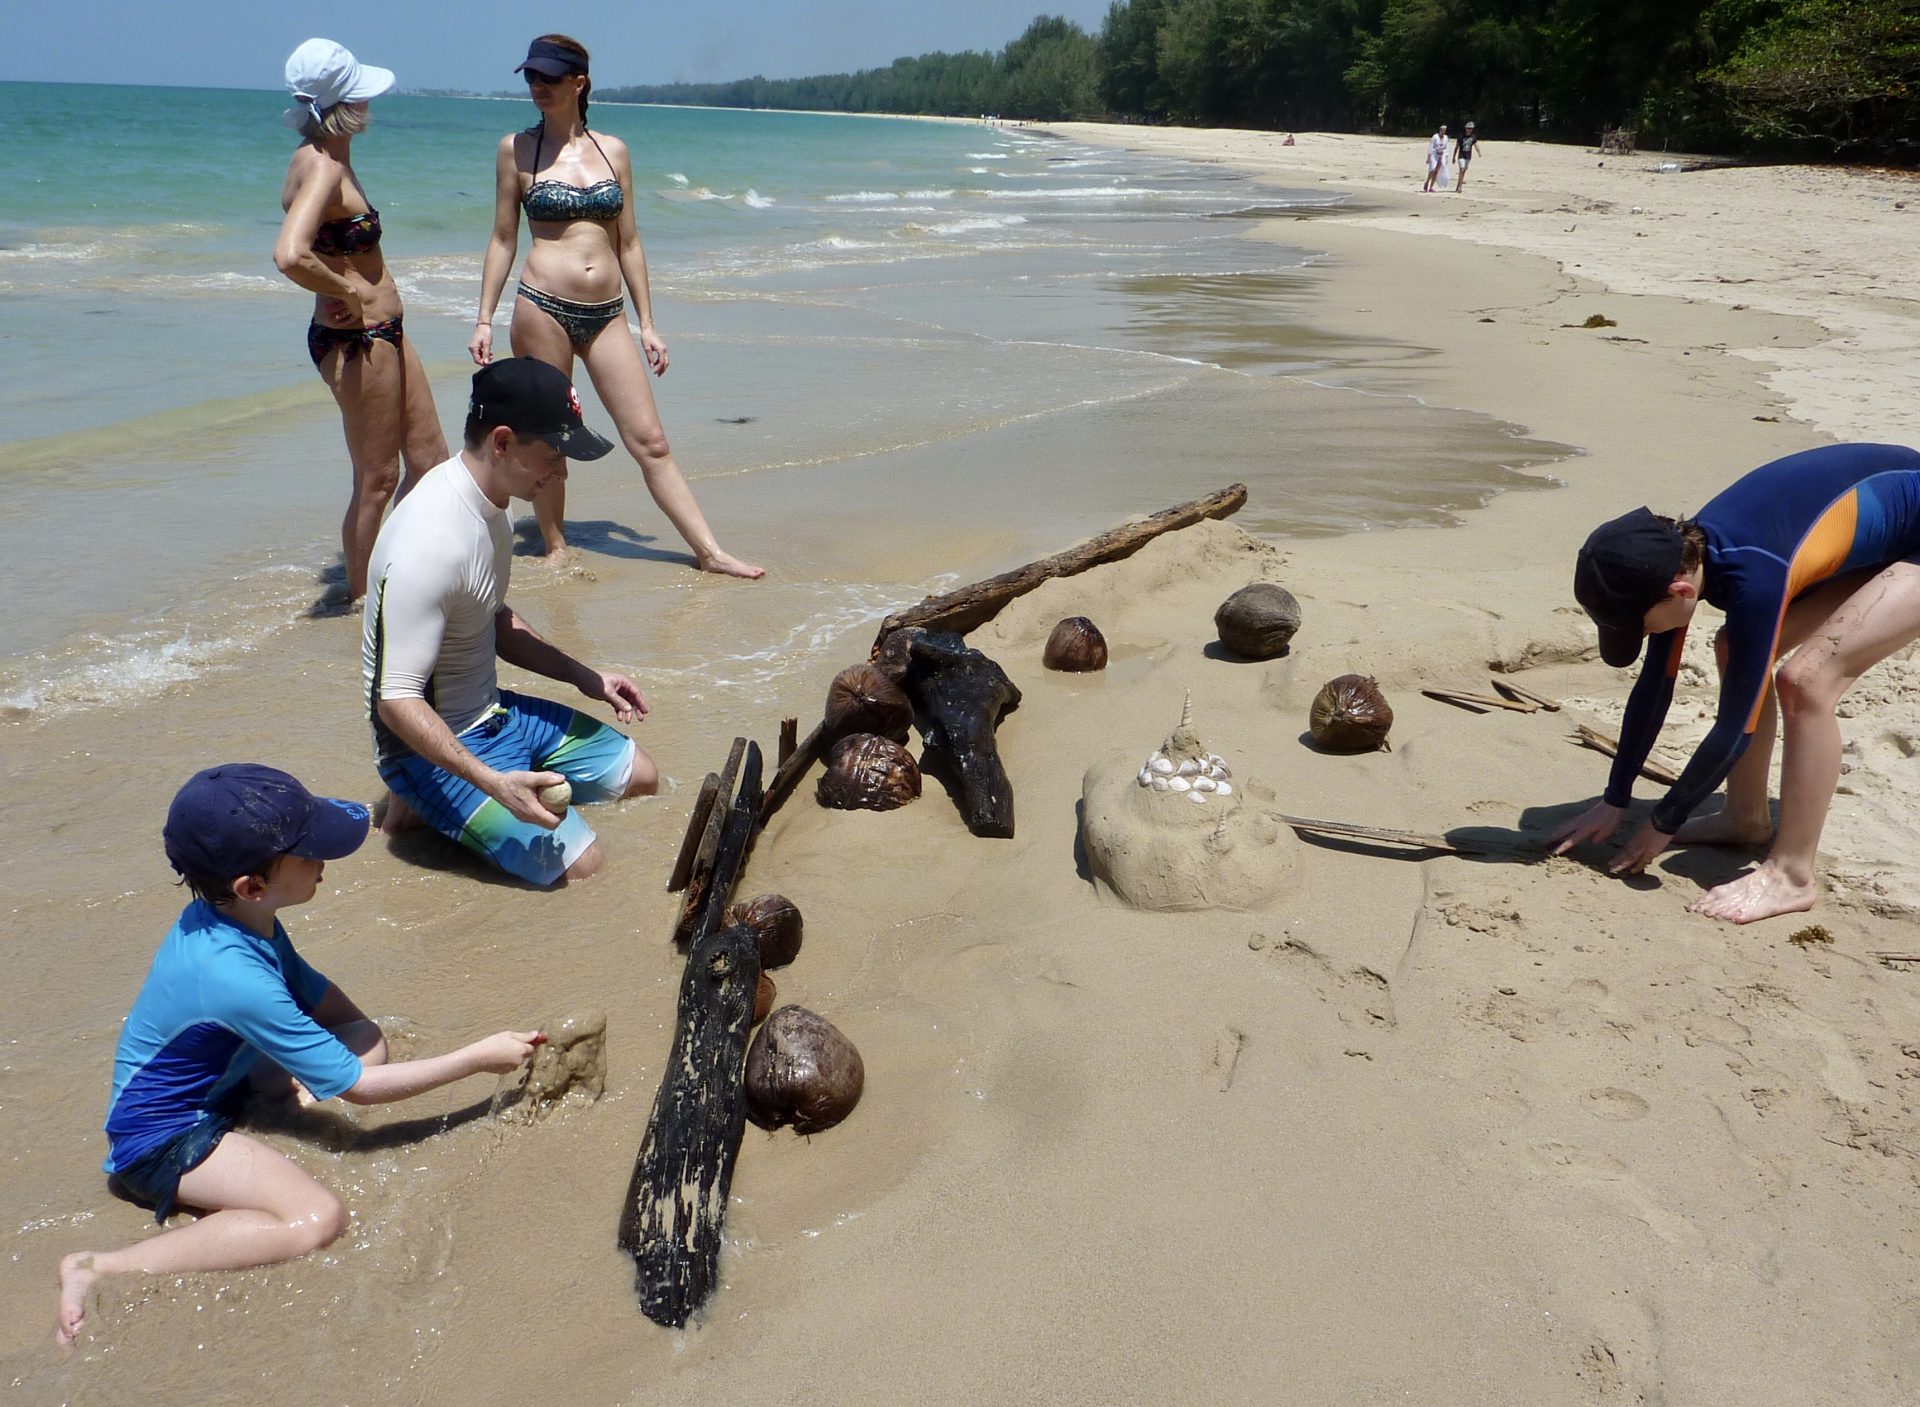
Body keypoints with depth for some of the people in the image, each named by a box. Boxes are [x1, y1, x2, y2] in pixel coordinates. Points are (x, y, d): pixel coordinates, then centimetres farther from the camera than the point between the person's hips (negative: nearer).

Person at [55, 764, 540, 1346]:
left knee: (367, 1040, 1)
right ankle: (98, 1270, -19)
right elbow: (357, 1086, -26)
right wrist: (478, 1058, -21)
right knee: (316, 1218, -27)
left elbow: (320, 999, 7)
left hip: (211, 1078, 9)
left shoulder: (233, 914, -9)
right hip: (162, 1137, -9)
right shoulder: (233, 976, -34)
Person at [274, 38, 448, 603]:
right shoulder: (322, 168, -21)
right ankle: (360, 599, 20)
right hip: (355, 342, -10)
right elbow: (290, 256, -37)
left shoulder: (326, 160, 8)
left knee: (429, 460, 17)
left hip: (381, 333, 10)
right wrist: (349, 293, -20)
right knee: (376, 482, 4)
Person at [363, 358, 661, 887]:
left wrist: (585, 678, 10)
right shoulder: (431, 541, -29)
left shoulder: (487, 505, 1)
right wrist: (493, 782, -35)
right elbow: (396, 701, -29)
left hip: (494, 712, 9)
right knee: (581, 864, -19)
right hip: (434, 745, -9)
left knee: (640, 776, 16)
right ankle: (429, 802, 1)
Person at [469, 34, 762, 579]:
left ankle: (710, 552, 2)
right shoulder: (517, 149, 3)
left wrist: (647, 324, 9)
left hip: (608, 315, 2)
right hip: (543, 309, -2)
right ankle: (556, 550, 21)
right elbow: (502, 240, 5)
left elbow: (628, 243, 12)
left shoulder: (613, 151, 9)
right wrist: (484, 320, 0)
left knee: (650, 441, 1)